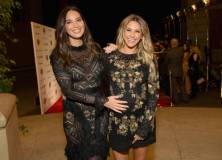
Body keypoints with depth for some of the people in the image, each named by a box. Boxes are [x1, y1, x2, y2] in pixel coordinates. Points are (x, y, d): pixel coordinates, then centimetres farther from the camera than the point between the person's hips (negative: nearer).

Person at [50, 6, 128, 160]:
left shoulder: (95, 48, 0)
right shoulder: (58, 55, -10)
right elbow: (68, 90, -16)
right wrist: (103, 101, -21)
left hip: (100, 113, 3)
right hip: (76, 115, -2)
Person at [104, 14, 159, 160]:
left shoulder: (148, 58, -3)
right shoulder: (110, 56, -4)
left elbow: (153, 93, -5)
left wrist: (145, 127, -9)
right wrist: (104, 55, -9)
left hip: (142, 121, 1)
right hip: (117, 123, 0)